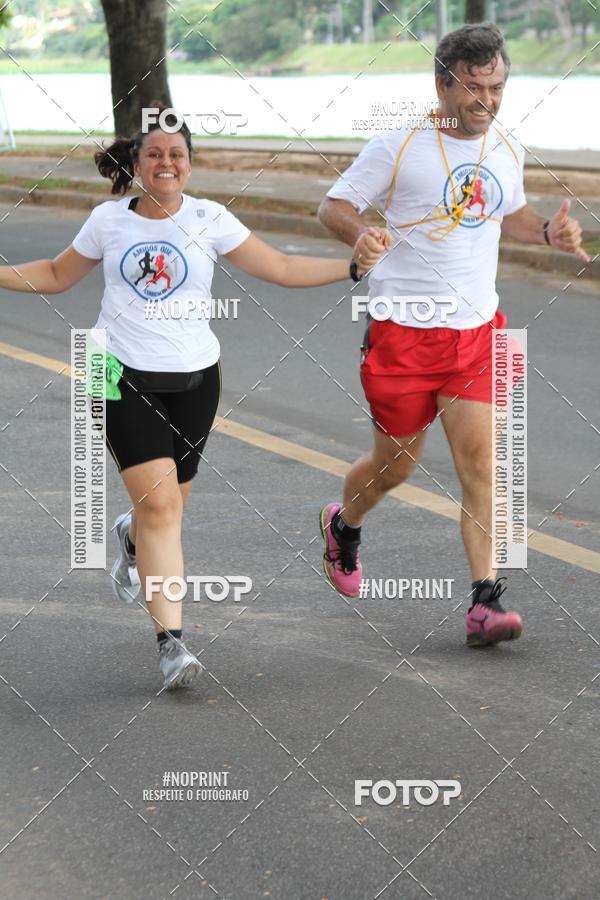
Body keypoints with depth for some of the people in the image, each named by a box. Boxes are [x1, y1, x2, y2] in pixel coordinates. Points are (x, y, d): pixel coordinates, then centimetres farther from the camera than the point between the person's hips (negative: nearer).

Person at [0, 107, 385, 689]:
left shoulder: (210, 220, 0)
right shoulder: (109, 220, 1)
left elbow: (282, 269, 1)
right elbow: (57, 276, 16)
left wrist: (353, 266, -9)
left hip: (194, 379, 2)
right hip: (125, 378, -2)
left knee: (166, 503, 10)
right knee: (160, 502, -15)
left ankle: (132, 538, 51)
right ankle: (170, 641, -12)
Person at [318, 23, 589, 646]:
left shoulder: (507, 151, 7)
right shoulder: (398, 147, -8)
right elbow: (334, 205, -3)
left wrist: (546, 232, 5)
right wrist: (358, 233, -25)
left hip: (475, 332, 3)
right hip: (403, 330, -3)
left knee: (479, 465, -9)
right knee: (394, 464, 10)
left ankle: (484, 604, -11)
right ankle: (343, 524, 43)